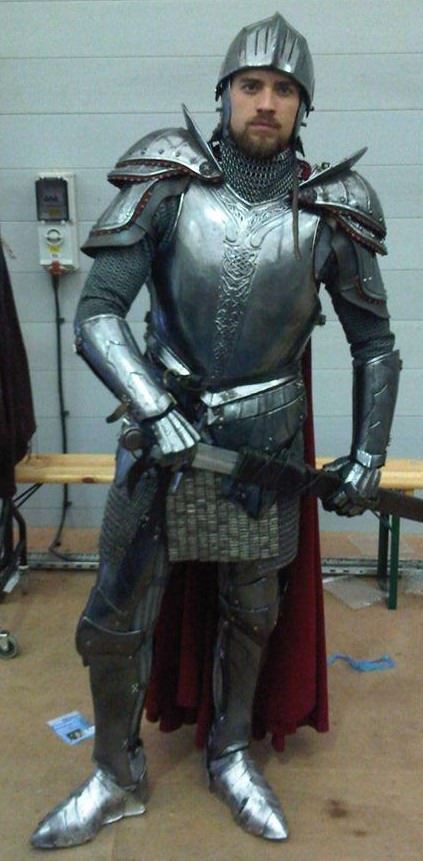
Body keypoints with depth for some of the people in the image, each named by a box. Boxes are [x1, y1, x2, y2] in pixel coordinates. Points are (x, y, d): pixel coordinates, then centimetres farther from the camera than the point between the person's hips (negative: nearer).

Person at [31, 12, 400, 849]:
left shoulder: (328, 213, -7)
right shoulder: (168, 188, -10)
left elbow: (374, 344, 3)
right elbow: (96, 314, -14)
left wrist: (367, 455, -1)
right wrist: (156, 410, -26)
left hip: (267, 443, 1)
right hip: (162, 430, 0)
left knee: (255, 612, 16)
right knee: (115, 618, 6)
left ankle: (231, 755, 43)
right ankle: (116, 777, 33)